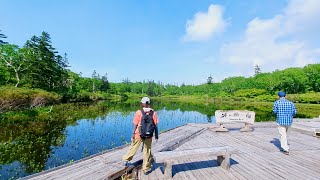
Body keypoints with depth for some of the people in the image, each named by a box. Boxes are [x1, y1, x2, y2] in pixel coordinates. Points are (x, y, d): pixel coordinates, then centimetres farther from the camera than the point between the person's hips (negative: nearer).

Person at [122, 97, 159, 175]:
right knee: (147, 152, 15)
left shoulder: (139, 112, -12)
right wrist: (156, 136, 5)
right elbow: (155, 126, -5)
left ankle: (126, 160, 41)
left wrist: (132, 135, -1)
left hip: (139, 135, -1)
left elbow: (135, 125, -10)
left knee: (133, 148, 22)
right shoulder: (153, 113, -8)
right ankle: (146, 169, 27)